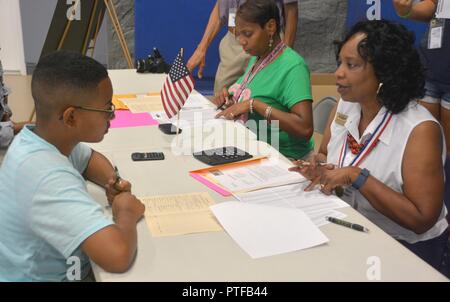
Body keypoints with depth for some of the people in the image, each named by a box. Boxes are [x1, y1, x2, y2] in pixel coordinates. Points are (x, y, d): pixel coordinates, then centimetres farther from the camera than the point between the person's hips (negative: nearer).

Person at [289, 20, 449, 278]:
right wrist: (319, 168, -11)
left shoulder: (420, 130, -22)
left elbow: (421, 219, -23)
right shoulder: (345, 106, -1)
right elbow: (325, 155, 12)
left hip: (407, 249, -6)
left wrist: (356, 177, -27)